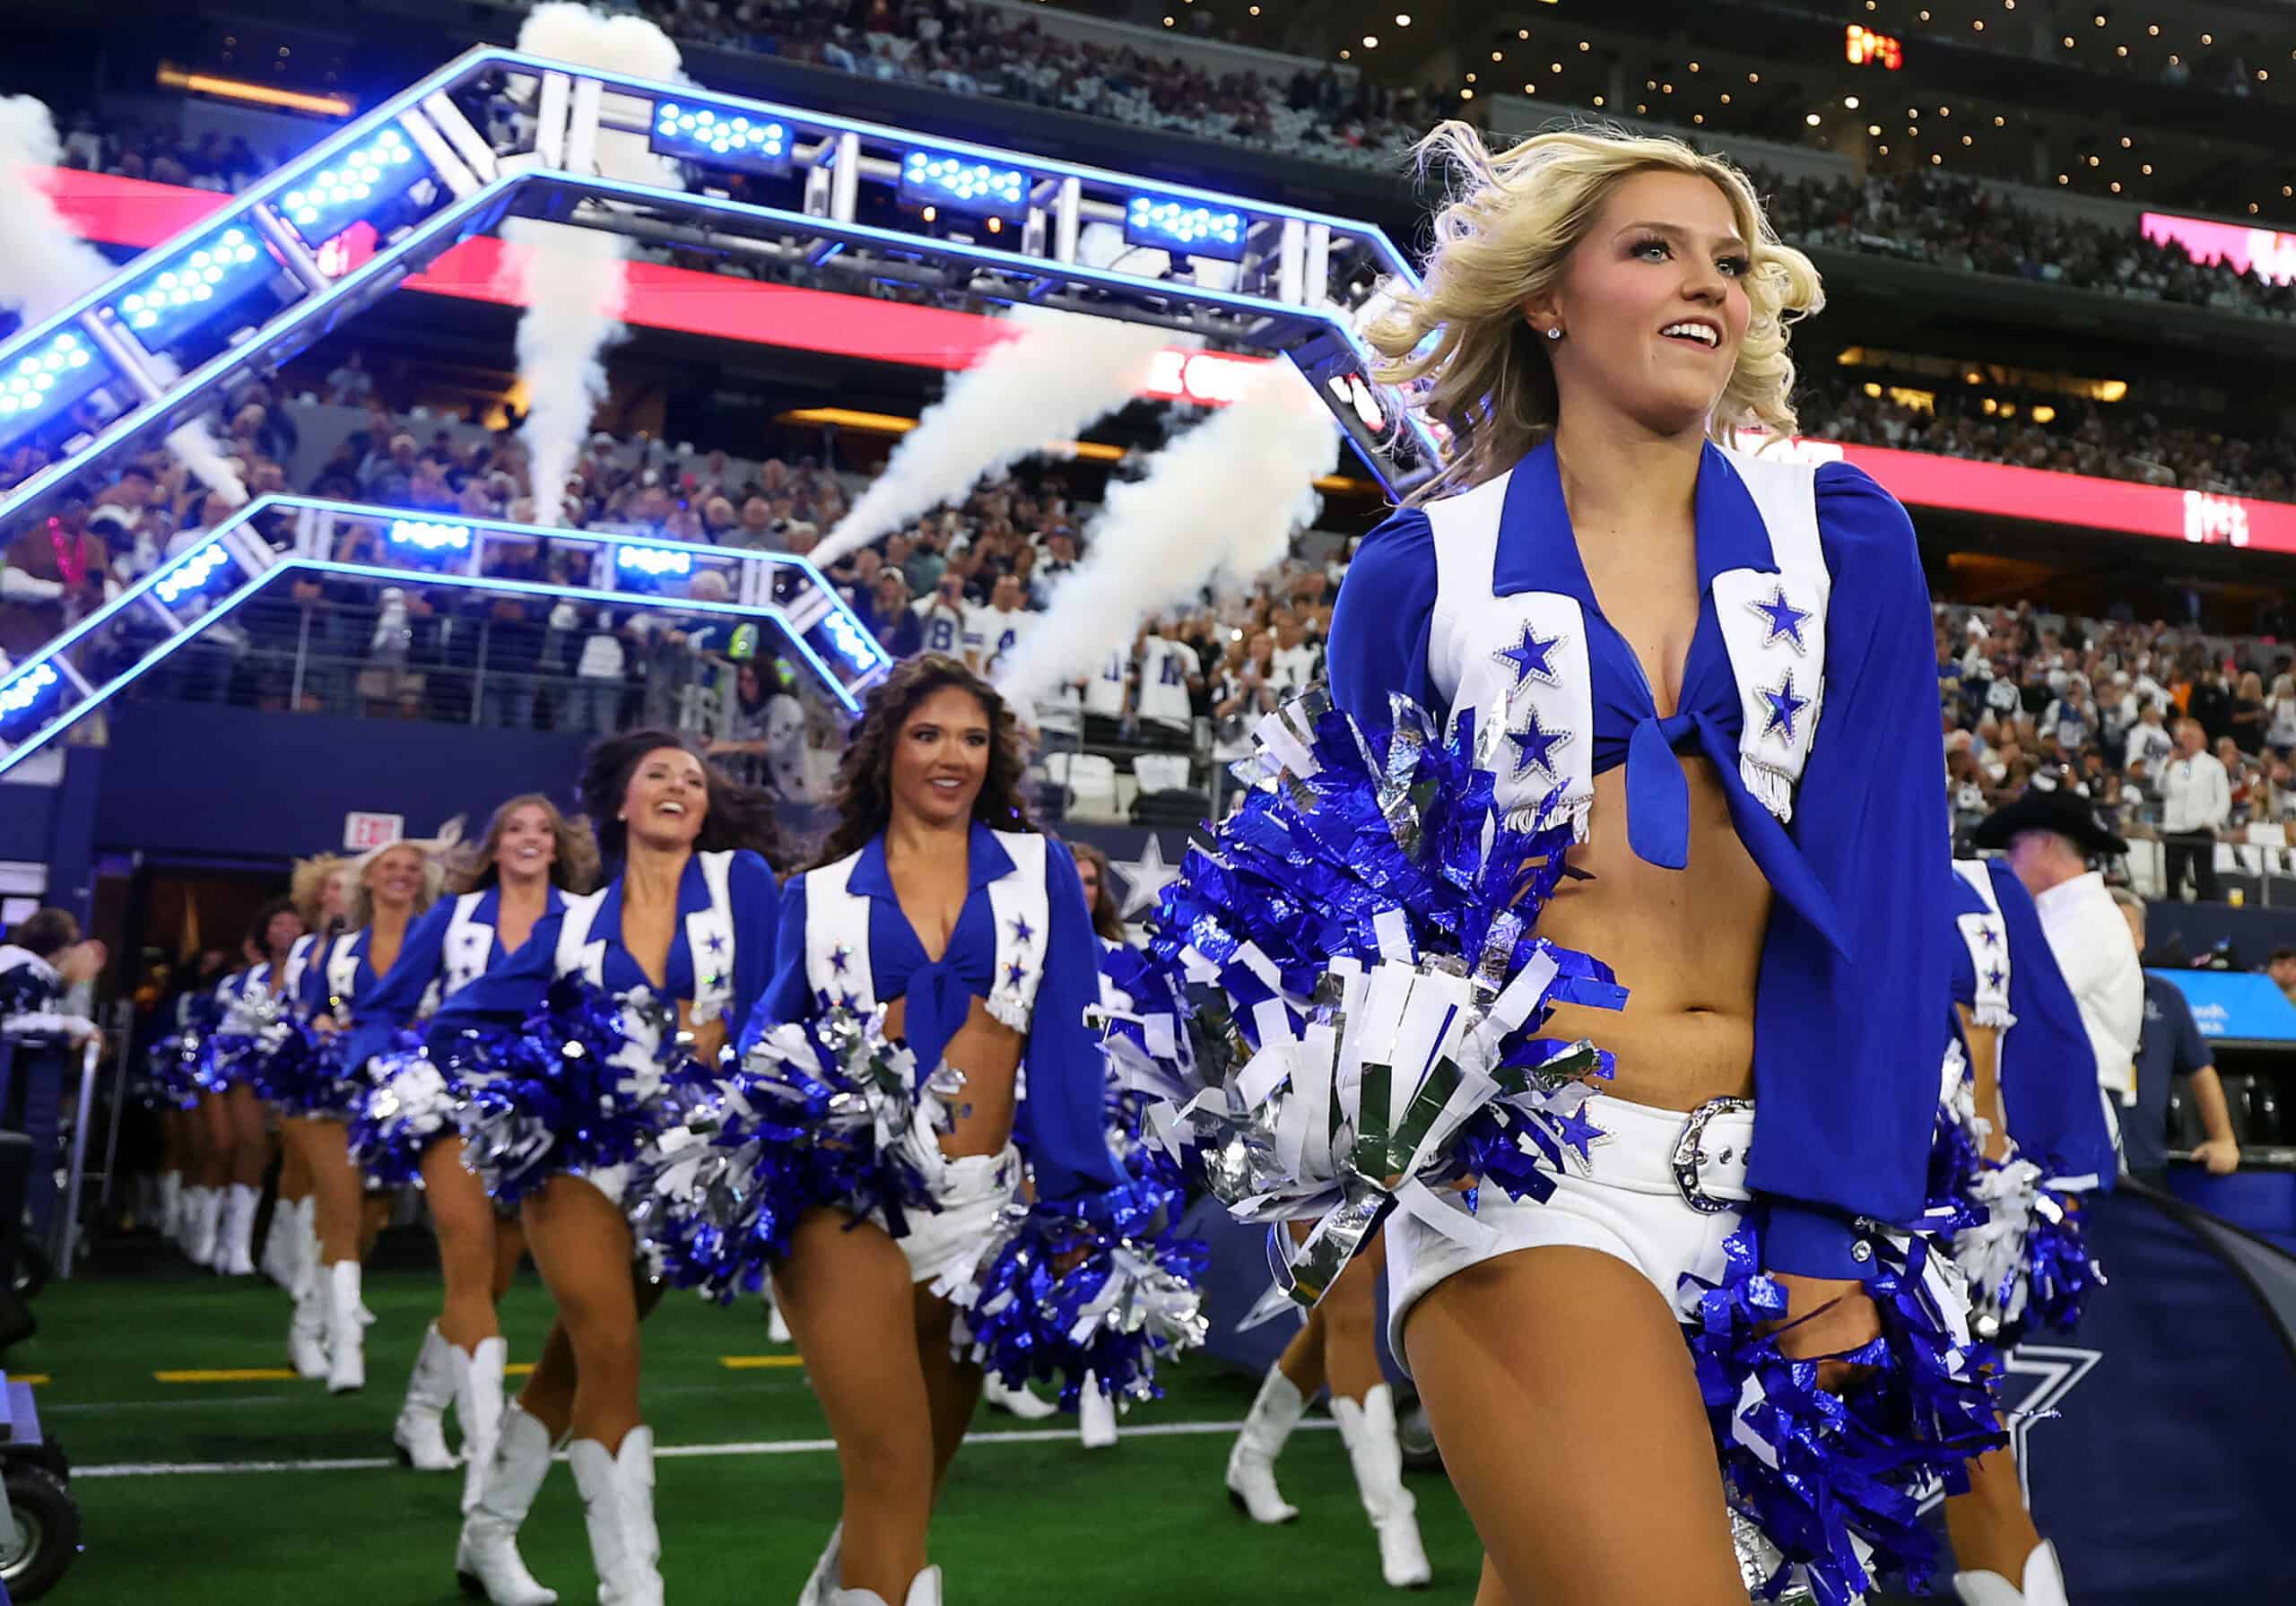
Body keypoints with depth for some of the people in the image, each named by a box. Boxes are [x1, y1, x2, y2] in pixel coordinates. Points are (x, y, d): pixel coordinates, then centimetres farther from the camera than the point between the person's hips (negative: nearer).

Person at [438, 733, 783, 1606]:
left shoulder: (742, 880, 1)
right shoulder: (574, 920, 5)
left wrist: (705, 1043, -21)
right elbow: (458, 1021, 5)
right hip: (582, 1150, -1)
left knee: (578, 1353, 13)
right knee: (611, 1353, -12)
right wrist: (522, 1069, -12)